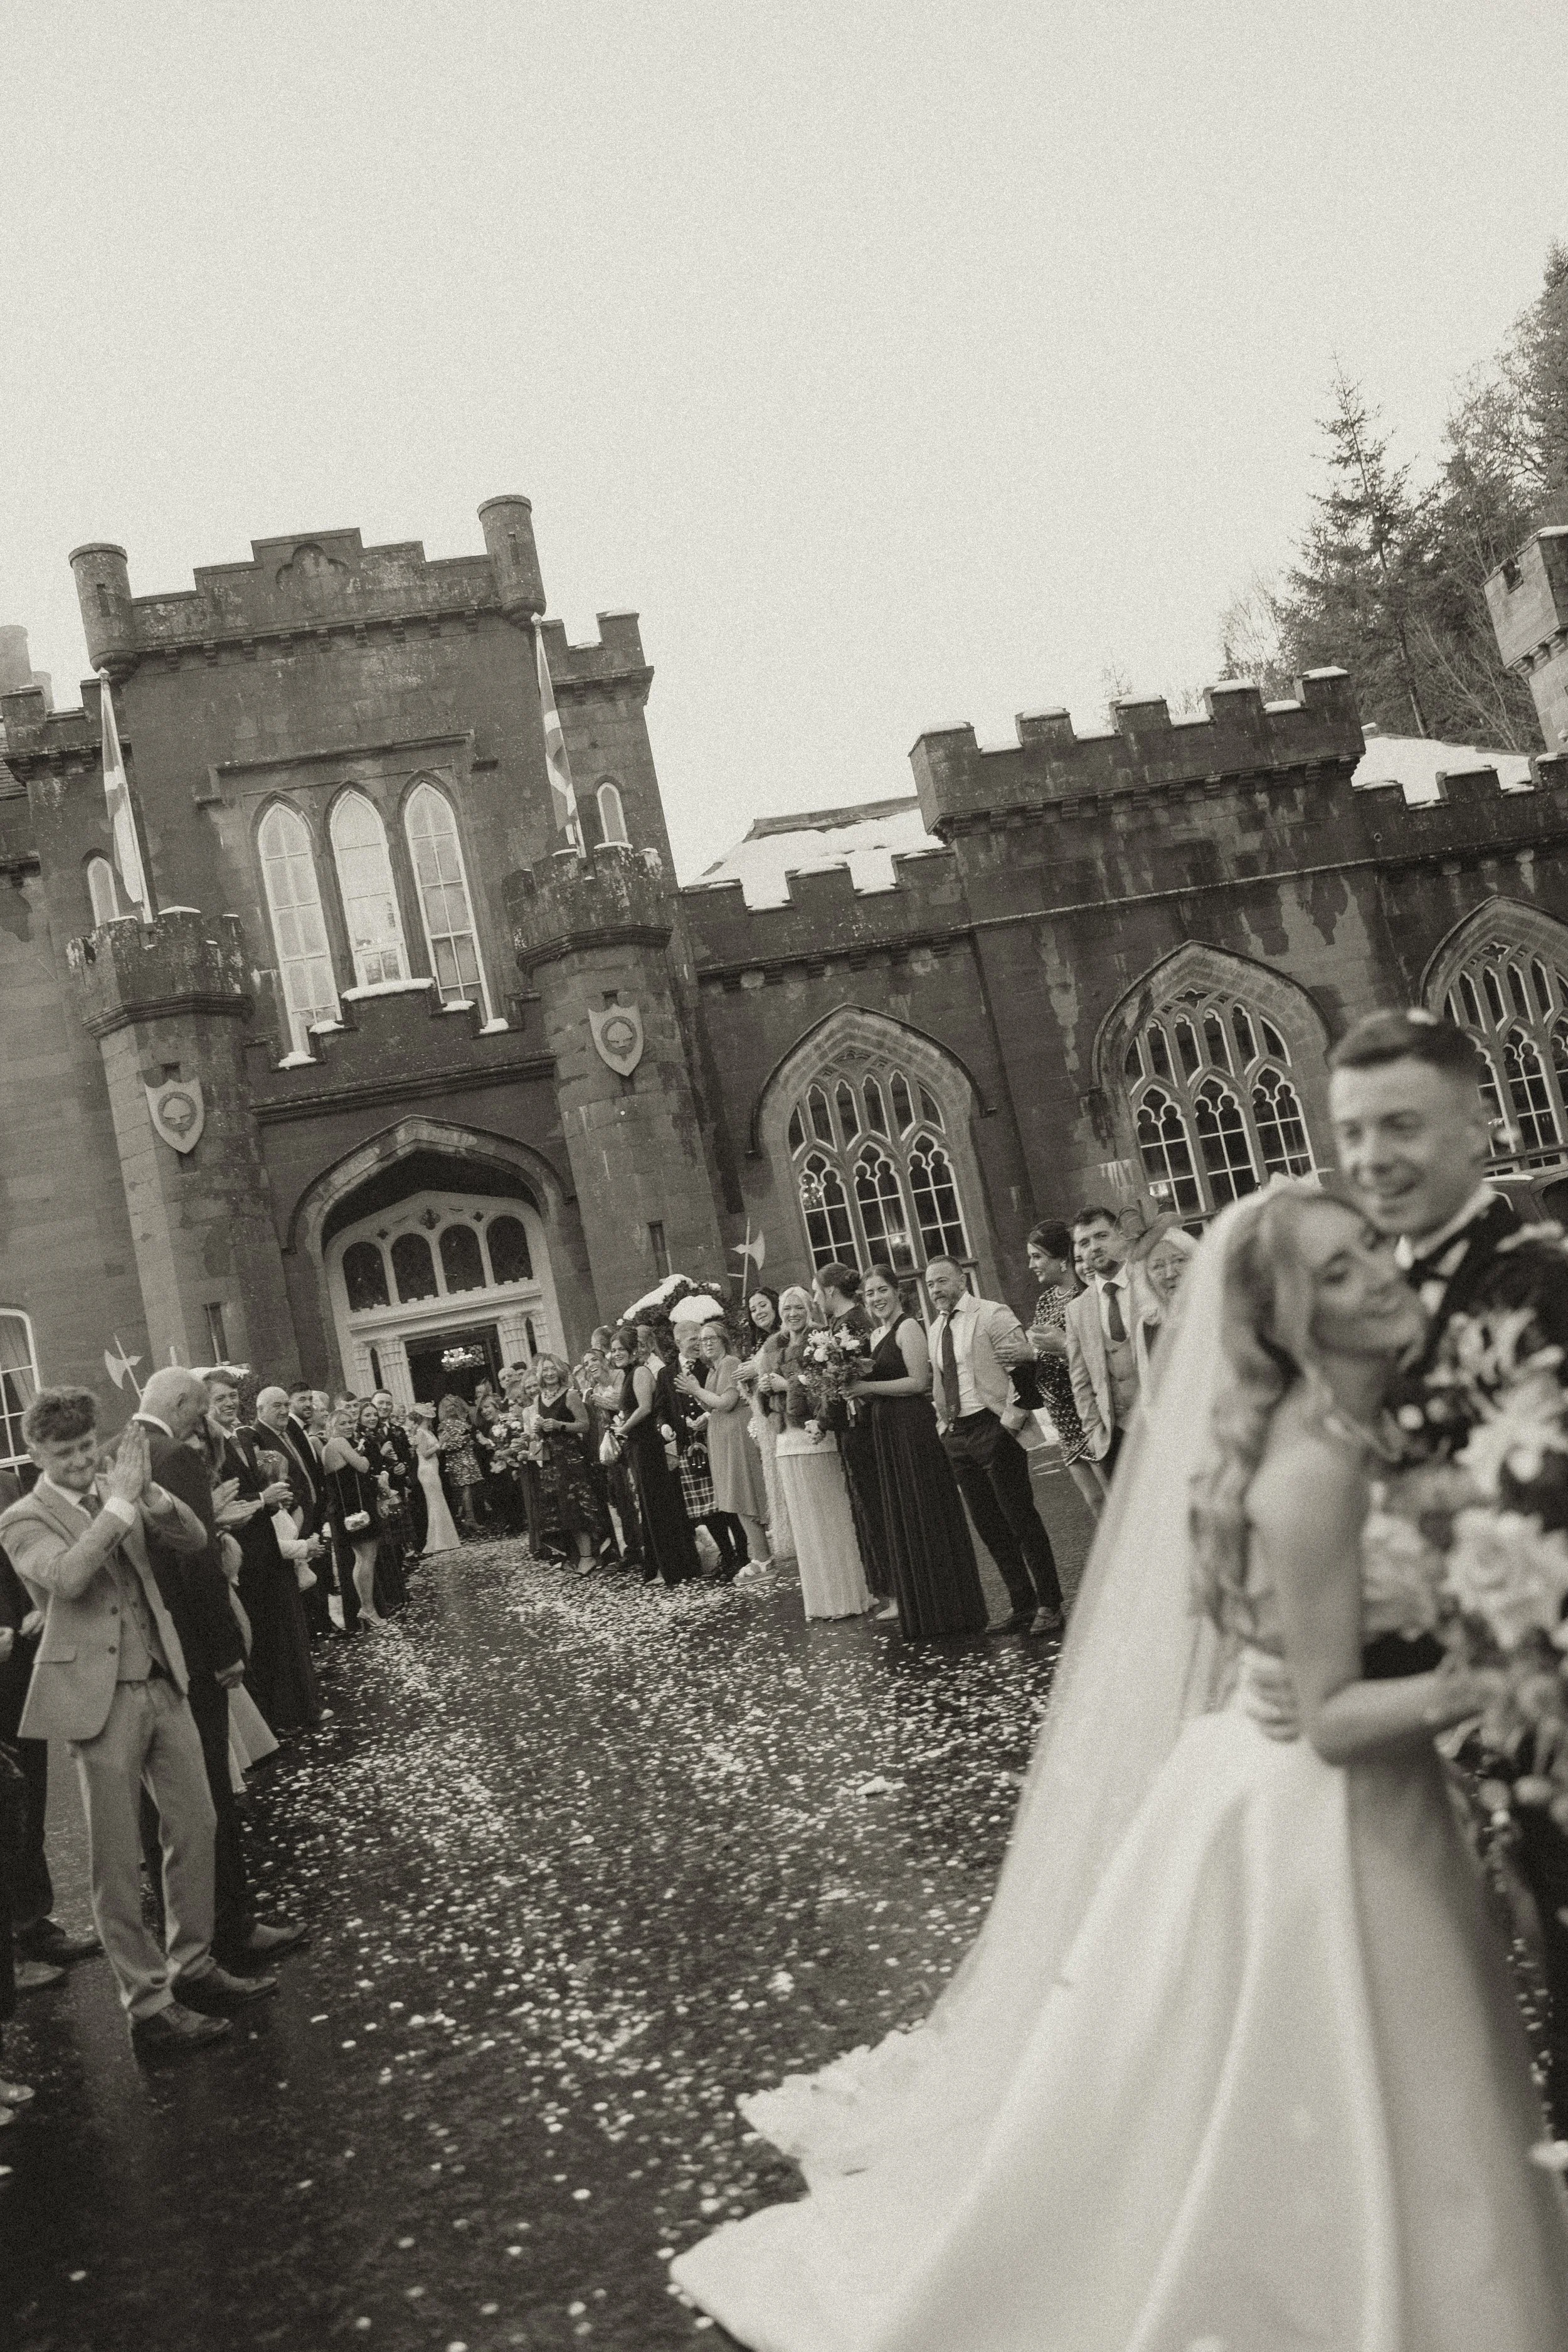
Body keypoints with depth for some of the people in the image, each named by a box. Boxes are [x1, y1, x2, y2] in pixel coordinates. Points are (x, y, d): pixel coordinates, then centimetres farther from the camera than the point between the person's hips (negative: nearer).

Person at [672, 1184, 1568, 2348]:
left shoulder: (1378, 1422, -1)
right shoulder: (1315, 1471, -27)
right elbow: (1332, 1717, -25)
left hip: (1374, 1812, 8)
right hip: (1301, 1819, -8)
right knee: (1283, 2138, 8)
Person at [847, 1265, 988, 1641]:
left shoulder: (907, 1327, -9)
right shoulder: (874, 1335, 16)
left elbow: (919, 1381, -17)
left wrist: (869, 1388, -17)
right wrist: (853, 1389, 2)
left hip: (914, 1426, -9)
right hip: (886, 1431, 9)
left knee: (928, 1516, -3)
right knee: (902, 1521, 11)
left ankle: (950, 1612, 5)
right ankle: (923, 1614, 19)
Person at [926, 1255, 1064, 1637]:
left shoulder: (993, 1315, -8)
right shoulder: (935, 1330, 14)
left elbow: (1021, 1370, -13)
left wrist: (1010, 1421, -18)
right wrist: (944, 1425, 13)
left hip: (993, 1428, -7)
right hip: (957, 1435, 7)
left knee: (1020, 1517, -4)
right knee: (989, 1526, 9)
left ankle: (1049, 1606, 4)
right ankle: (1022, 1605, 18)